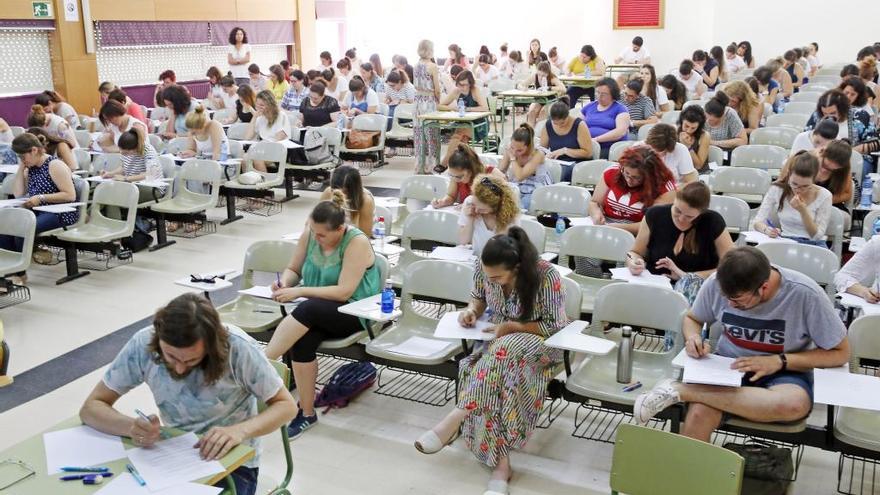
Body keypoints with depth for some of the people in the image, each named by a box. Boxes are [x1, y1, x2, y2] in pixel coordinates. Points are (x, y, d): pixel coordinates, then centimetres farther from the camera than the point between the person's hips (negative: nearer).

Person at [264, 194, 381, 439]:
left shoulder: (357, 242, -18)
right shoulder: (310, 234, -1)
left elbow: (343, 292, -22)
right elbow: (293, 269, 12)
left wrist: (299, 292, -25)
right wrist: (284, 283, -12)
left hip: (354, 311, -5)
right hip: (317, 310, 5)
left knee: (307, 310, -36)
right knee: (303, 339, -31)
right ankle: (307, 413, -22)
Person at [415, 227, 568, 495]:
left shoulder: (546, 276, -24)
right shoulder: (485, 269, -9)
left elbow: (554, 325, -16)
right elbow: (479, 297, 11)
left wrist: (511, 327, -24)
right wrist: (471, 310, -11)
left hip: (541, 341, -4)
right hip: (498, 339, 4)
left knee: (501, 353, -39)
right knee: (492, 381, -31)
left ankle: (453, 421, -34)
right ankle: (501, 462, -29)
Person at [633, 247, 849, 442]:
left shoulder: (805, 294, -19)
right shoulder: (717, 283, -11)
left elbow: (841, 353, -7)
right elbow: (692, 319, 10)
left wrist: (780, 361, -19)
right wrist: (693, 337, -14)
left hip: (785, 373, 0)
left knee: (795, 405, -39)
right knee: (699, 413, -35)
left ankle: (682, 391, -30)